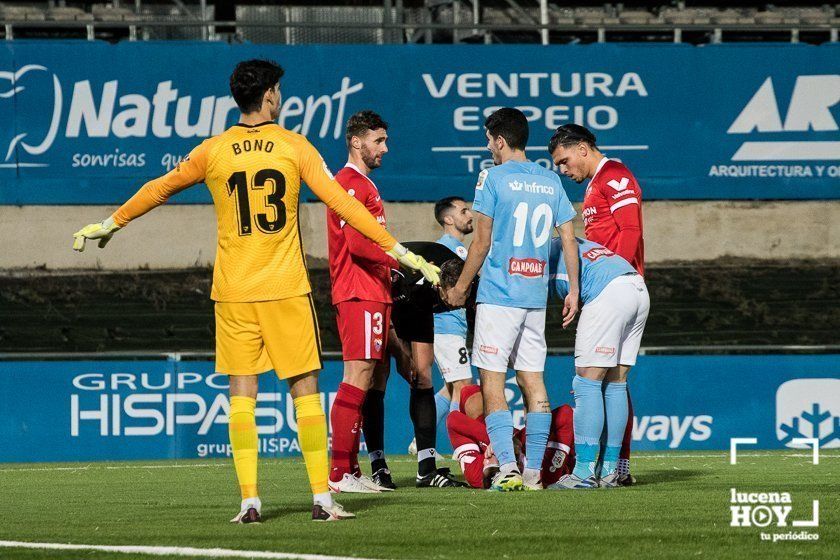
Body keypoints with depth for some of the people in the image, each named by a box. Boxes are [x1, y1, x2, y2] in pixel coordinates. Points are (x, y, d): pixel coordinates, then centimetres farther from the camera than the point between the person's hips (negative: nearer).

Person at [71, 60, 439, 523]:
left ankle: (249, 501, -3)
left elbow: (159, 189, 17)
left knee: (241, 393, 3)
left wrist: (109, 225, 33)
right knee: (305, 389, 3)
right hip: (286, 291, -1)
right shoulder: (294, 147, -2)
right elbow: (341, 202, -5)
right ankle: (322, 498, 1)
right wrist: (398, 250, -1)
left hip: (232, 292, 1)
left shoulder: (213, 151, 3)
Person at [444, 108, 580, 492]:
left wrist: (460, 288, 4)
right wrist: (573, 292, 17)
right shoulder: (551, 181, 10)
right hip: (536, 296, 6)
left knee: (492, 381, -4)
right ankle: (534, 472, 5)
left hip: (498, 293, -6)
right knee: (532, 380, 8)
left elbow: (482, 242, -6)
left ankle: (508, 468, -15)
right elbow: (569, 239, 10)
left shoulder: (493, 178, -6)